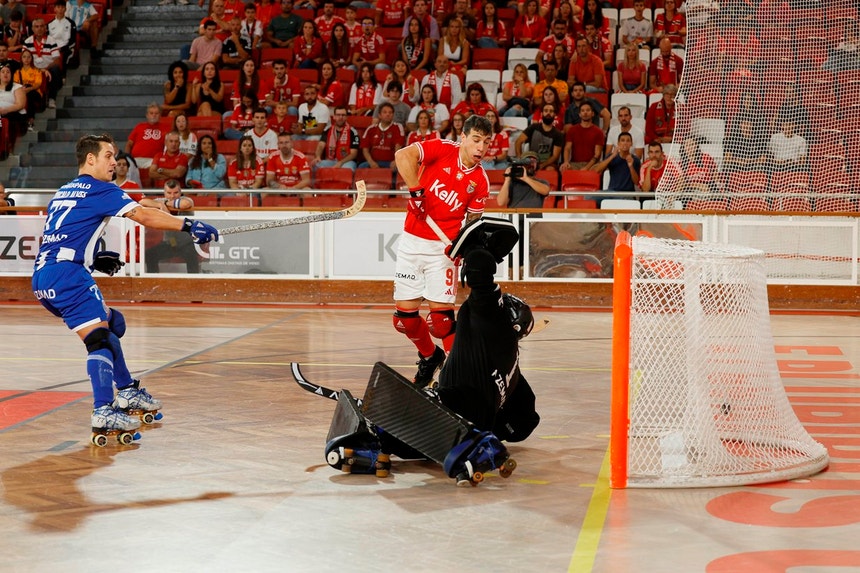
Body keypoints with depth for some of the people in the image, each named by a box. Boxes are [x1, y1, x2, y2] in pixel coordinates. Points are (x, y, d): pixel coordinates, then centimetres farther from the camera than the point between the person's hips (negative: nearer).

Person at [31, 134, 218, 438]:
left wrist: (92, 258, 23)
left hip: (42, 276, 9)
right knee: (99, 337, -15)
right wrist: (188, 225, -12)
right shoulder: (99, 189, -2)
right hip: (67, 273, -9)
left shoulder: (63, 193, 25)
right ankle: (103, 411, -27)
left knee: (109, 322, 22)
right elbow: (143, 215, -11)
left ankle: (127, 391, 29)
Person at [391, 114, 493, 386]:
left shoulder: (480, 181, -1)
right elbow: (403, 155, -19)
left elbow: (472, 221, 6)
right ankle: (429, 356, 31)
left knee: (441, 316, -12)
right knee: (404, 316, 5)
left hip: (443, 248, -1)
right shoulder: (441, 149, -6)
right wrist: (415, 189, -24)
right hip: (412, 241, 1)